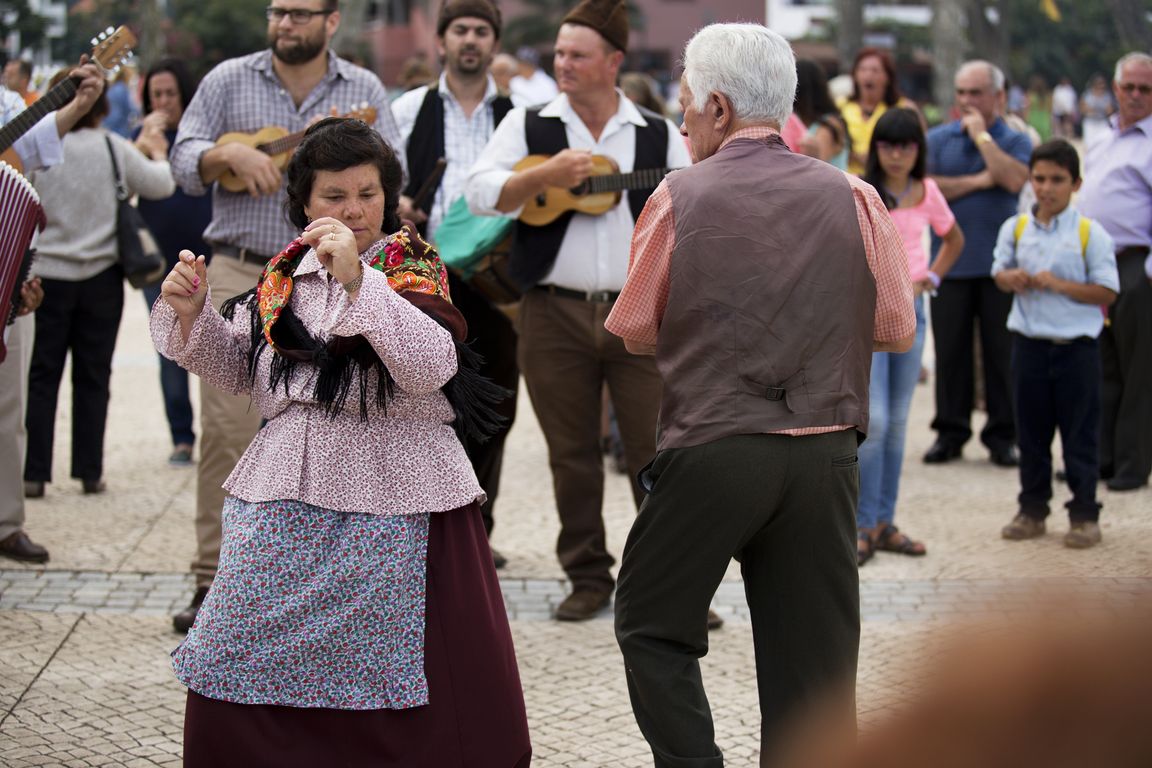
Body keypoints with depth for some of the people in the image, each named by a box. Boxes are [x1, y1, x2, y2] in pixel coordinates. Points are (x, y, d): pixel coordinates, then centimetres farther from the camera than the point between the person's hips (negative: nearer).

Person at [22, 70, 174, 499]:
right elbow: (161, 185, 3)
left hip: (47, 274, -1)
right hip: (101, 276, 1)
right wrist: (159, 157, 22)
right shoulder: (113, 148, -7)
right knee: (93, 376, 9)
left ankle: (35, 472, 2)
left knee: (41, 375, 6)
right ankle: (90, 472, 10)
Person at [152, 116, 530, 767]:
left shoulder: (415, 267, -4)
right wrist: (192, 314, 0)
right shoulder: (286, 273, 10)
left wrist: (358, 281, -30)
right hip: (288, 494, 5)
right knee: (236, 668, 5)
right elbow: (238, 369, 19)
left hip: (390, 499, -5)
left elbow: (431, 366, -21)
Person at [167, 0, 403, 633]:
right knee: (227, 428, -4)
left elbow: (393, 172, 2)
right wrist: (232, 155, -16)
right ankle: (214, 579, 2)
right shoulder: (229, 81, 8)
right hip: (240, 274, 0)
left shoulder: (362, 90, 9)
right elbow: (184, 159, 3)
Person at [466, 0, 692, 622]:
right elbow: (480, 193, -5)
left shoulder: (659, 136, 10)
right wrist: (546, 175, -17)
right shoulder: (529, 125, 8)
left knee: (657, 451, -2)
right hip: (555, 312, 0)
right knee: (572, 454, 6)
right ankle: (588, 578, 19)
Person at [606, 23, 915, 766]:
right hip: (825, 454, 2)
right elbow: (897, 328, 6)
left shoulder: (681, 196, -4)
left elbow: (634, 330, 3)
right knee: (812, 657, 9)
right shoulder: (852, 197, 1)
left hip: (711, 449, -2)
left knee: (653, 627, 15)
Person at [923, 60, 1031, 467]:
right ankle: (950, 431, 14)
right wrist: (976, 182, -7)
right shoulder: (937, 139, 9)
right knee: (950, 351, 4)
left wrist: (981, 134, -8)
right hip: (949, 262, 1)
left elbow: (1014, 180, -15)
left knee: (1001, 352, 2)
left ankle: (1002, 434, 11)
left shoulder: (1015, 141, 6)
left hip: (999, 265, -1)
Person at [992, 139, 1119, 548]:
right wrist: (1011, 279, -8)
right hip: (1029, 343, 3)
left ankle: (1084, 515, 14)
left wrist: (1060, 285, -19)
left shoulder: (1090, 233, -7)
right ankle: (1032, 509, 24)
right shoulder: (1015, 228, 4)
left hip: (1077, 346, -3)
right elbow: (1000, 271, 15)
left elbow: (1106, 292, -8)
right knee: (1031, 432, 12)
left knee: (1080, 434, 4)